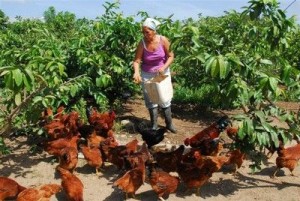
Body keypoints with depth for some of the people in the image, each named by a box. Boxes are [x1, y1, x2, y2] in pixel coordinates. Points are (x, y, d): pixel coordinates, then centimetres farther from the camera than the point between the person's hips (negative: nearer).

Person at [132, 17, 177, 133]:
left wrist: (164, 67, -25)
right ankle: (154, 125, 21)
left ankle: (169, 124, 24)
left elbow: (171, 56, -9)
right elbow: (137, 61, -18)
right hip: (147, 74, 0)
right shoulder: (142, 43, -19)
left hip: (162, 73, 0)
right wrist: (136, 72, -37)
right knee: (150, 100, 7)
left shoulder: (163, 40, -18)